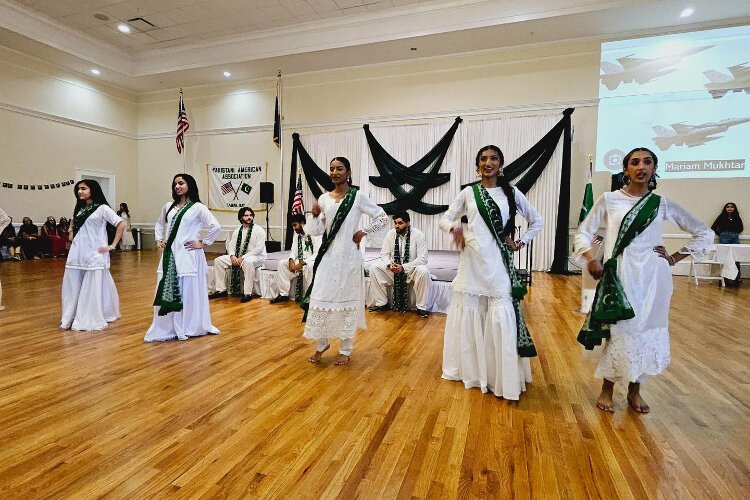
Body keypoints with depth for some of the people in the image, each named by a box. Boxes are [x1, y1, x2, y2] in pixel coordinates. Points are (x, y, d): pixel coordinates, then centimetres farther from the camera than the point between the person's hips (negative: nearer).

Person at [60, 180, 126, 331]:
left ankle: (93, 319, 8)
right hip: (77, 253, 6)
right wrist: (71, 241, 14)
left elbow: (121, 225, -11)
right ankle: (71, 318, 17)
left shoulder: (102, 208, -5)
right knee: (73, 286, 7)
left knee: (93, 287, -1)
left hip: (94, 253, -6)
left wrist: (113, 245, -11)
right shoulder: (80, 209, 14)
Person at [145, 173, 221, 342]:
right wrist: (159, 240, 16)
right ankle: (166, 327, 18)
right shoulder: (168, 207, 13)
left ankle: (189, 327, 15)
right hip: (169, 255, 6)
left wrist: (203, 243, -10)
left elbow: (215, 227, -12)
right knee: (166, 291, 7)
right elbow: (159, 224, 29)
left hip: (188, 255, -5)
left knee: (188, 292, 1)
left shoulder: (198, 207, -4)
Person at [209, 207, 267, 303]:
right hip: (237, 257, 7)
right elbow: (231, 245, 10)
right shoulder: (237, 231, 11)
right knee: (218, 261, -6)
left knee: (248, 262, -41)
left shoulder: (259, 230, -8)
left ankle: (247, 293, -33)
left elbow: (259, 249, -16)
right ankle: (221, 290, 0)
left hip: (256, 257, -6)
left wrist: (243, 258, -21)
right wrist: (232, 256, -13)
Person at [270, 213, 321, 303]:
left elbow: (317, 254, -20)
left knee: (309, 266, -40)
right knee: (281, 263, -10)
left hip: (311, 261, -7)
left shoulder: (314, 234, -14)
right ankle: (283, 294, -6)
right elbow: (293, 251, 10)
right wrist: (291, 260, -13)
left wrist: (302, 263, -27)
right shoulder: (296, 235, 10)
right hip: (299, 260, 7)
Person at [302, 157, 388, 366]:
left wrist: (363, 232, -4)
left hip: (348, 256, -3)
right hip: (328, 255, 4)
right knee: (320, 298, 4)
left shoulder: (358, 197, -3)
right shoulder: (324, 198, 7)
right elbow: (315, 231, 6)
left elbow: (382, 217, 1)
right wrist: (315, 216, -11)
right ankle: (321, 344, 26)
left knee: (347, 299, 5)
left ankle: (345, 350, 19)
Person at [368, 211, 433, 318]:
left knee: (423, 271, -35)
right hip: (393, 268, 4)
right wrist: (389, 264, -23)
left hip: (412, 268, -3)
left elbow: (423, 258, -18)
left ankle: (421, 307, -17)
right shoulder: (390, 234, -4)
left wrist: (404, 267, -29)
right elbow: (384, 253, 0)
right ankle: (382, 303, -5)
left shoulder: (417, 234, -14)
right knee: (374, 268, -17)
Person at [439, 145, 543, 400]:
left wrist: (520, 242, 4)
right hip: (472, 261, 1)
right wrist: (454, 227, -11)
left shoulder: (511, 193, 6)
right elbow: (445, 218, 9)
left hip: (499, 263, -1)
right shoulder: (468, 192, 6)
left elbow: (537, 222, 15)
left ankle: (504, 377, 10)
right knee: (469, 314, 7)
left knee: (501, 317, -5)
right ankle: (471, 369, 25)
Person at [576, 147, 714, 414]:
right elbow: (583, 232, 1)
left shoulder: (662, 204, 6)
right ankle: (607, 389, 19)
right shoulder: (609, 200, 1)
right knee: (619, 332, 0)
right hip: (621, 275, -2)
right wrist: (590, 258, -15)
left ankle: (634, 390, 28)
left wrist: (676, 258, 5)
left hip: (653, 276, 3)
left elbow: (705, 234, 16)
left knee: (647, 331, 9)